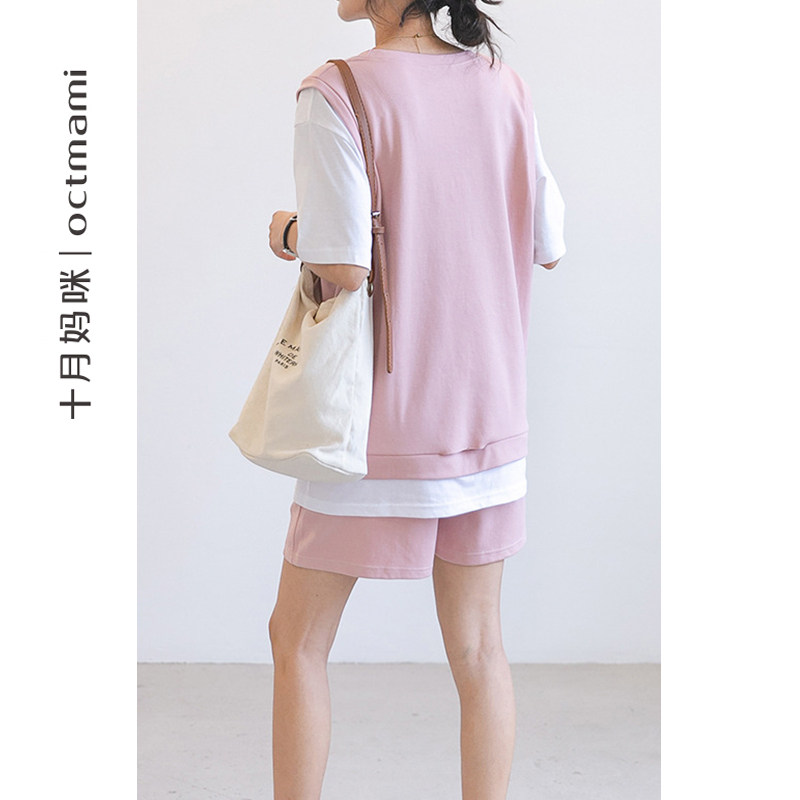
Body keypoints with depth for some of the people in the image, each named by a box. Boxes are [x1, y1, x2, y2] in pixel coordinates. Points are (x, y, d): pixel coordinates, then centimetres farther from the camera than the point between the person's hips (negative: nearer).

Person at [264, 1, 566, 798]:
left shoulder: (335, 93, -13)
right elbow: (547, 246, 7)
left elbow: (342, 269, -20)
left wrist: (291, 233, 0)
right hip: (488, 412, 5)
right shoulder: (503, 87, 2)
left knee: (297, 640, 12)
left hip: (381, 425, -5)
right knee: (476, 645, 12)